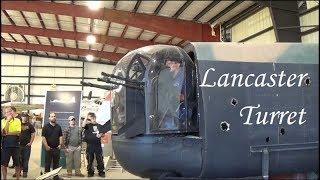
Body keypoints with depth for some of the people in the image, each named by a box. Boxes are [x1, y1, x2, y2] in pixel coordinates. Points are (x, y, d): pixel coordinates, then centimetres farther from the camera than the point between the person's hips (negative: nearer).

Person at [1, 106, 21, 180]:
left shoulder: (17, 120, -1)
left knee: (17, 164, 10)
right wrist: (8, 120, -16)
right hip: (5, 145, 0)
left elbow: (18, 132, -11)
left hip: (15, 145, 0)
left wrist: (7, 133, -16)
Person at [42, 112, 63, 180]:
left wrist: (60, 144, 1)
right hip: (49, 148, -4)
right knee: (47, 163, 3)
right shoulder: (46, 127, -3)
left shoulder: (58, 127, 10)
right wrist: (46, 146, -14)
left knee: (56, 163, 11)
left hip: (57, 148, 4)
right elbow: (43, 137, -8)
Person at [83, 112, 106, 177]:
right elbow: (83, 126, -16)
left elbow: (101, 133, 14)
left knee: (100, 160, 3)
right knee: (90, 160, 7)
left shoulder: (99, 126, 11)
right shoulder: (88, 126, 4)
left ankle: (101, 172, 11)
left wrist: (100, 135, -8)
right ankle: (90, 172, 17)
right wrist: (86, 118, -14)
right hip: (90, 145, -1)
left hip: (98, 145, 1)